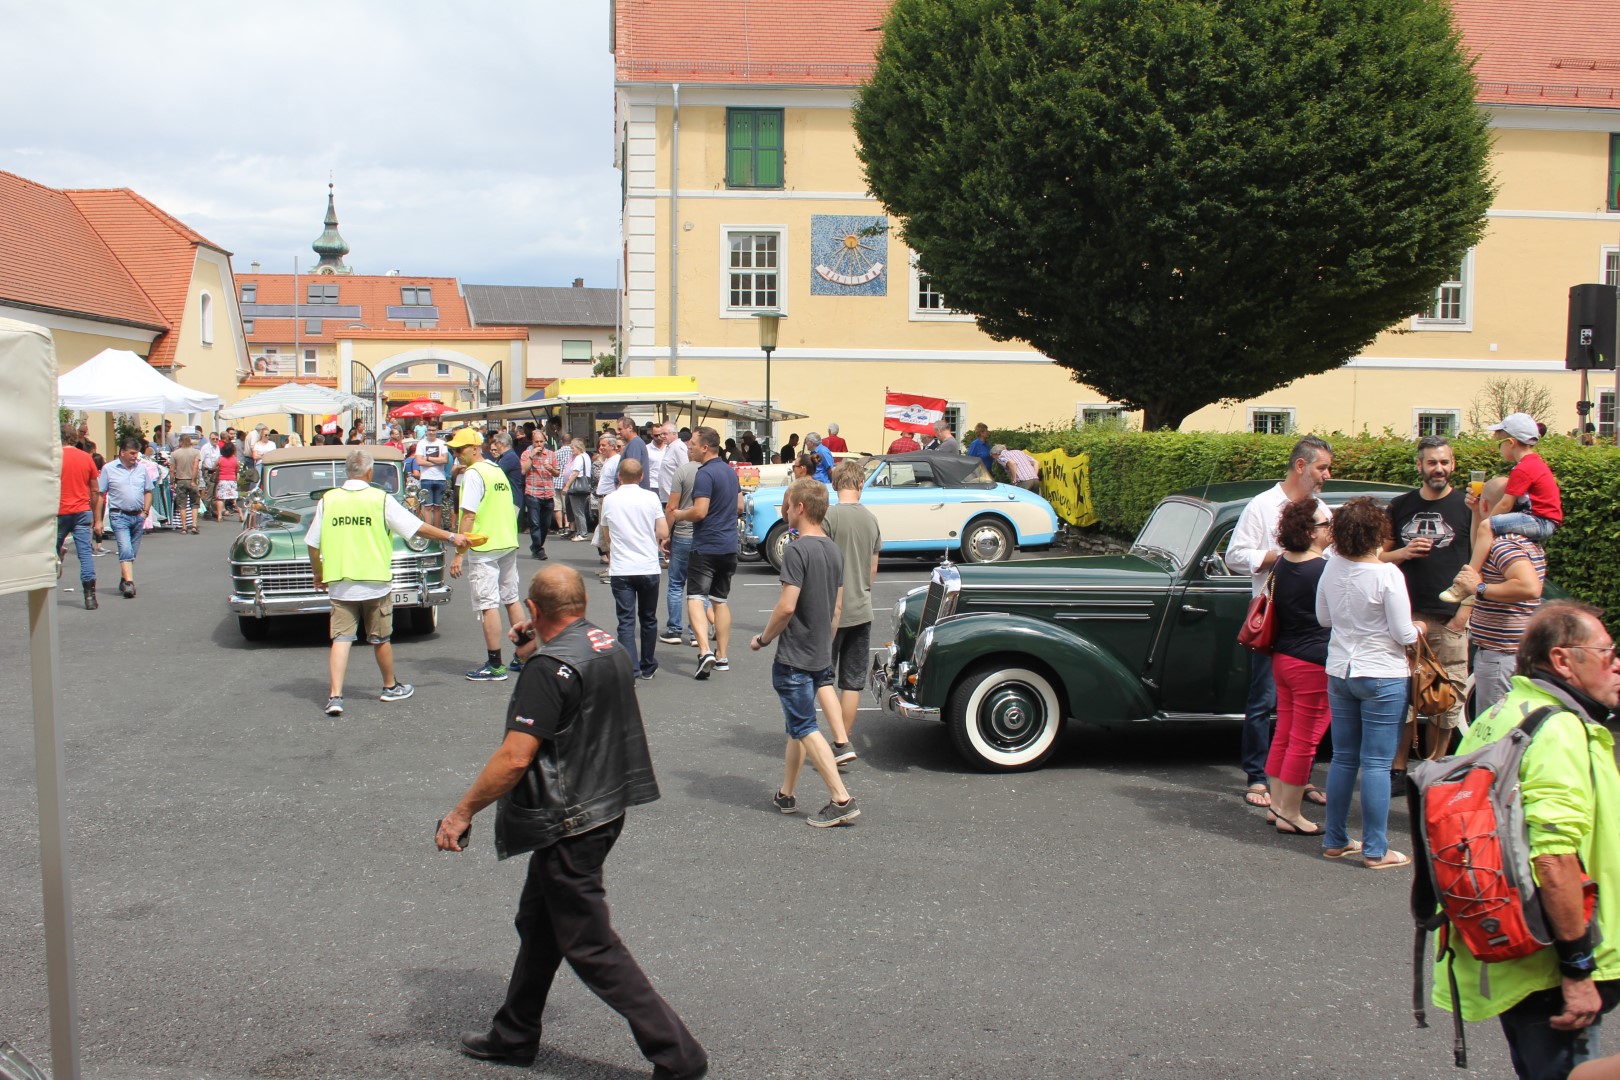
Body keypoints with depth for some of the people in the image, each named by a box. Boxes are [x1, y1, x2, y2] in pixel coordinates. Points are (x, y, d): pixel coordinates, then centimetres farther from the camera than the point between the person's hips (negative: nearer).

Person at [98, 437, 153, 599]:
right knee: (126, 550, -16)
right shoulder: (109, 469, -2)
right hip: (119, 516, -4)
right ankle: (129, 582, -21)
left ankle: (123, 581, 25)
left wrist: (145, 512, 4)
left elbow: (148, 492, 16)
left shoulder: (141, 468, 8)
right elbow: (99, 494, -1)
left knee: (133, 552, 11)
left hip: (138, 516, 4)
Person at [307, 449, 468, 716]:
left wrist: (318, 575, 18)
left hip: (339, 584, 1)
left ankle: (335, 696, -8)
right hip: (375, 582, -1)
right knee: (380, 640, 12)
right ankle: (390, 687, 30)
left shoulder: (327, 500, -1)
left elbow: (313, 544, 3)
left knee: (341, 638, 3)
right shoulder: (380, 499, -7)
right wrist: (451, 537, 8)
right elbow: (418, 528, -3)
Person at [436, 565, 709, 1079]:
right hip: (605, 808, 10)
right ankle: (514, 1036, 38)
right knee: (538, 924, 22)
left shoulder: (551, 666, -22)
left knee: (591, 948, -1)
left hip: (569, 825, -10)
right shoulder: (612, 649, 5)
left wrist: (461, 813, -16)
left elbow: (515, 756, -26)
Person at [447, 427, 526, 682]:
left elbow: (469, 516, -18)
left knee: (488, 605, -5)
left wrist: (458, 553, -16)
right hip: (508, 545, 9)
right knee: (511, 599, 16)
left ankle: (495, 666, -4)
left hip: (483, 548, -9)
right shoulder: (498, 470, 14)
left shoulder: (473, 474, -12)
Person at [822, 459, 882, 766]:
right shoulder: (872, 519, 5)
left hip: (831, 611, -5)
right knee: (852, 683, 11)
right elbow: (873, 570, 13)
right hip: (862, 611, 5)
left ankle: (841, 743, -6)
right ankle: (845, 742, 19)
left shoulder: (829, 515, -13)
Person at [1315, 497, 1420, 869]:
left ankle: (1335, 841, 21)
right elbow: (1404, 634, -14)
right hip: (1382, 677, -6)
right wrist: (1418, 629, 6)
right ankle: (1375, 850, 5)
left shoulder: (1333, 568, -2)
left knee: (1343, 759, 14)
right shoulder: (1387, 575, -18)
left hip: (1339, 673, 6)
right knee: (1377, 764, 0)